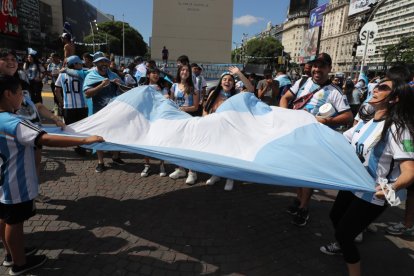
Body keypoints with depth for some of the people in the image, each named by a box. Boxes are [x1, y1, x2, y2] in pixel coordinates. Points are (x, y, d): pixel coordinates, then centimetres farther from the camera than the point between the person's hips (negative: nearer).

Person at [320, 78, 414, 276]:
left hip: (371, 196, -8)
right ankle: (340, 245, 57)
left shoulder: (397, 128, -23)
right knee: (335, 216, 26)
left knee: (343, 233, 0)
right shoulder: (366, 120, 1)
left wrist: (391, 187, -50)